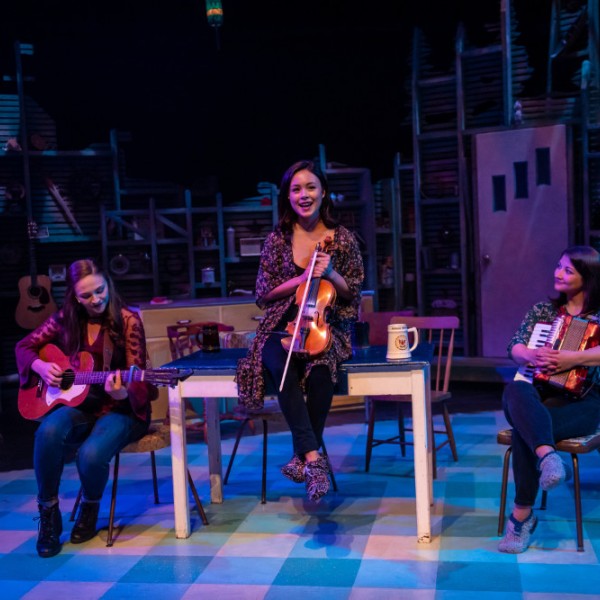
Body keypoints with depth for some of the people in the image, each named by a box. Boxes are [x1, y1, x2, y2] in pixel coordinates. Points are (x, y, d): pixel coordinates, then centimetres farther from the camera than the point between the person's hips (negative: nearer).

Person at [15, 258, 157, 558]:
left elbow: (137, 378, -12)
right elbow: (24, 346, 14)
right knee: (48, 431, -31)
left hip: (121, 408, -3)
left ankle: (90, 508, 4)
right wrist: (41, 367, -7)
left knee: (91, 454, -33)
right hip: (80, 404, 4)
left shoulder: (128, 321, -10)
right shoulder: (66, 319, 2)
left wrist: (123, 392, -35)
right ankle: (48, 514, -9)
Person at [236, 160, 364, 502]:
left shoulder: (342, 238, 4)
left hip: (328, 326, -1)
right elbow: (264, 294, 5)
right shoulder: (277, 240, 5)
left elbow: (353, 293, 7)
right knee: (278, 363, -35)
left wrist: (330, 274, -13)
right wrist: (302, 278, -8)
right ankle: (314, 454, -35)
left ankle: (303, 455, -20)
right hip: (284, 324, 1)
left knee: (320, 367, -36)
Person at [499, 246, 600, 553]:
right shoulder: (542, 310, 15)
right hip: (538, 392, 3)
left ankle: (522, 516, -23)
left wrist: (573, 358, -29)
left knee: (524, 429, -32)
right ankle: (548, 455, -52)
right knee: (514, 390, -34)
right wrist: (532, 355, -18)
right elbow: (515, 347, 4)